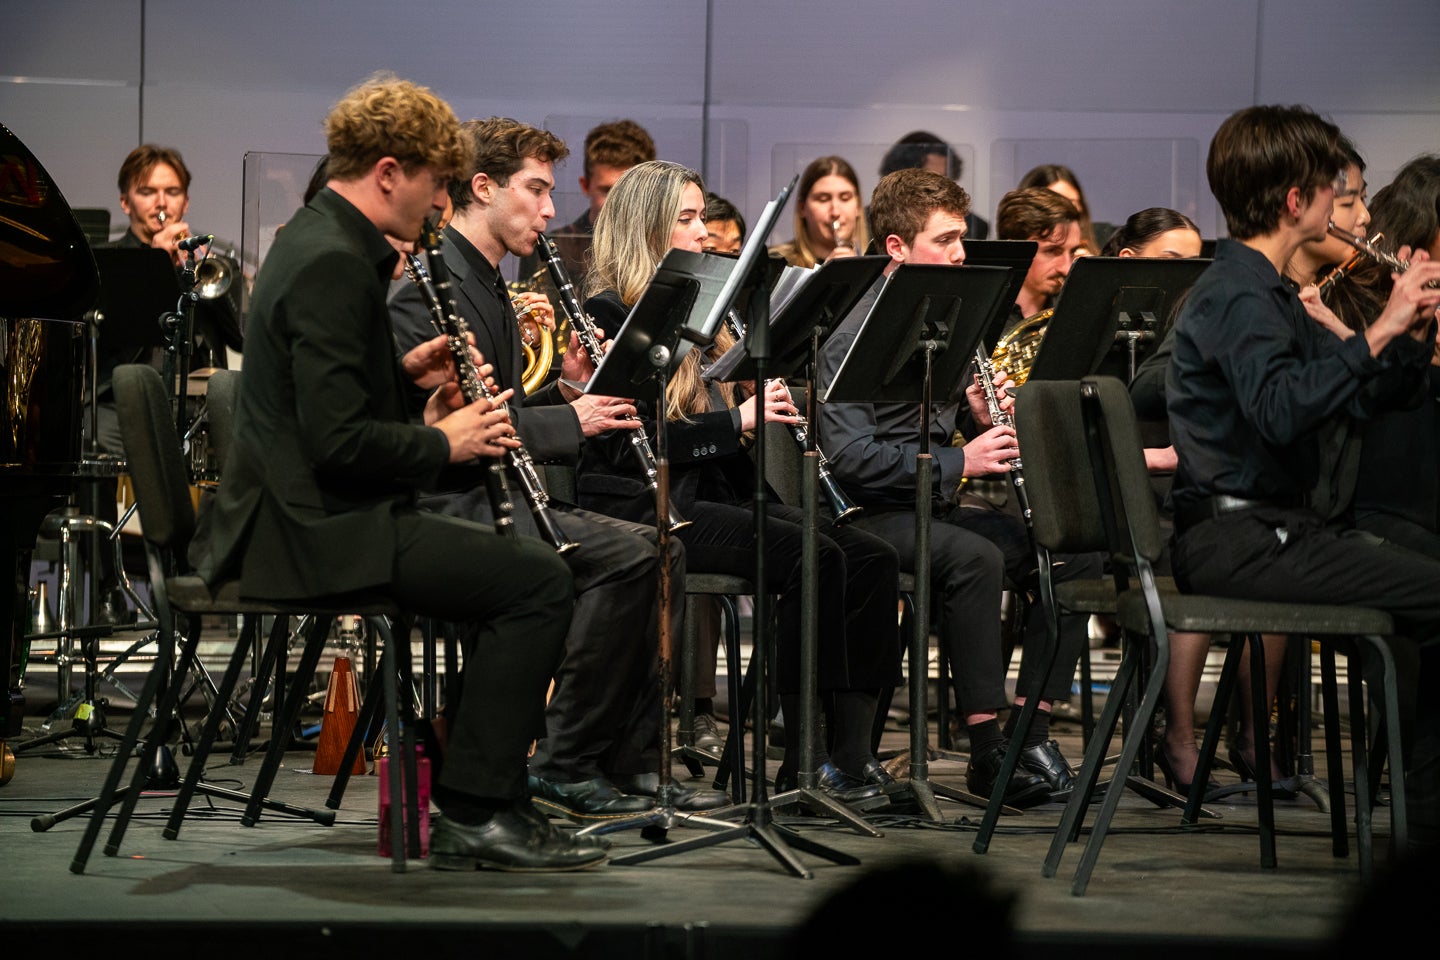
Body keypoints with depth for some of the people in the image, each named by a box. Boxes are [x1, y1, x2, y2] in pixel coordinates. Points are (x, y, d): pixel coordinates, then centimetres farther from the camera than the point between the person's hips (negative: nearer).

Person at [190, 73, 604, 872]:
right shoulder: (333, 265, -19)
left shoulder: (316, 238, 14)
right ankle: (476, 810, -9)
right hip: (319, 531, -11)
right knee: (538, 582, -15)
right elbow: (339, 440, -25)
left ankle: (478, 804, 17)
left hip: (303, 514, 11)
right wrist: (443, 442, -11)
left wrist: (405, 372, 11)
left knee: (513, 566, 18)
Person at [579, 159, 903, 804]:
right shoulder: (610, 314, -5)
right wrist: (737, 421, -18)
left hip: (713, 495, 9)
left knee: (871, 558, -12)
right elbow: (627, 441, -15)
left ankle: (852, 752, -19)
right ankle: (807, 760, -23)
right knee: (813, 557, -27)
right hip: (641, 505, -9)